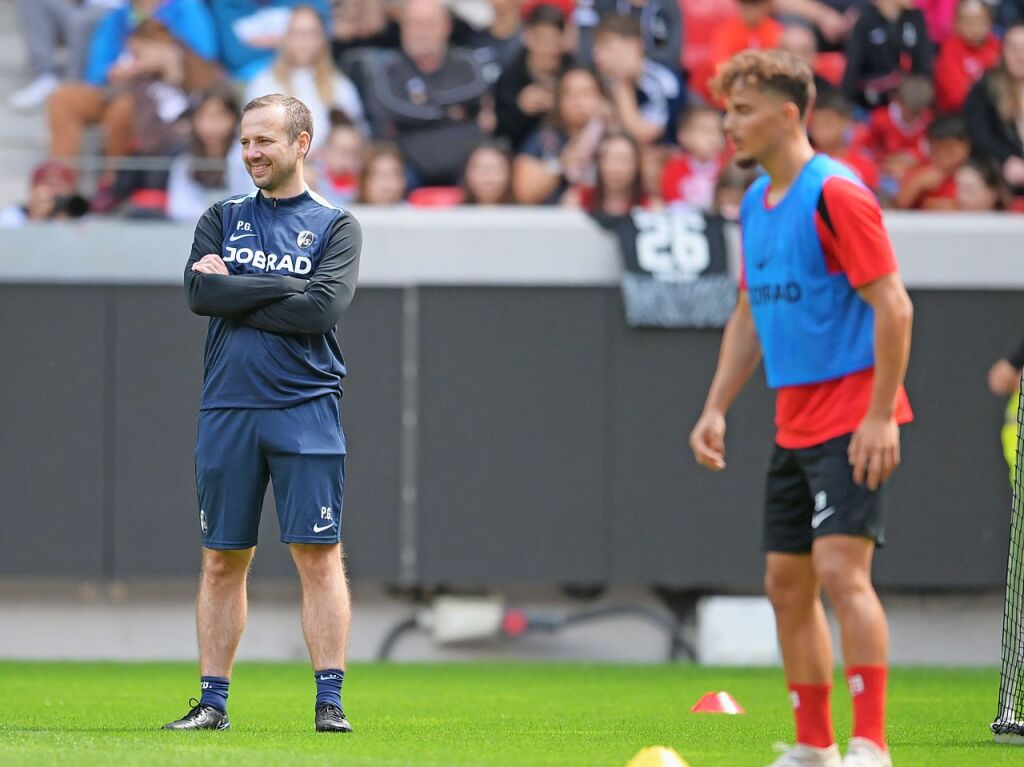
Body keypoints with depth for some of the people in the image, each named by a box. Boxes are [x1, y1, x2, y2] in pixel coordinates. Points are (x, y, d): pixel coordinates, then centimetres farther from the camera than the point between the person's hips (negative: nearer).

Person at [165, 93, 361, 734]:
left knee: (319, 558, -7)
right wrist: (287, 286, -8)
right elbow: (200, 293, -3)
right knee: (222, 561, 5)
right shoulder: (223, 219, 14)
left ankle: (330, 701, -6)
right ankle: (213, 702, 11)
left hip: (306, 410, -3)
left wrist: (235, 292, -6)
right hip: (227, 410, 3)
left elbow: (325, 306, -11)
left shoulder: (336, 225, 5)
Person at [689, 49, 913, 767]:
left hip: (852, 420, -9)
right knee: (786, 583, 8)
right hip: (795, 424, 9)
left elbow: (894, 306, -17)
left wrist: (880, 416, -20)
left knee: (841, 569, -17)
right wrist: (716, 409, 15)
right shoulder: (756, 203, 13)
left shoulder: (836, 194, -14)